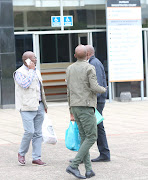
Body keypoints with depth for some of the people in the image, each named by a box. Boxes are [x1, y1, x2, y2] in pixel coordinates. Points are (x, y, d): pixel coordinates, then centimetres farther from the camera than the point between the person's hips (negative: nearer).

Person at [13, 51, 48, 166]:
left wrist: (44, 105, 21)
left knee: (38, 133, 5)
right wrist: (31, 70, -16)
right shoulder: (19, 73, -7)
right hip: (27, 107, -7)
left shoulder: (36, 71, 17)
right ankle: (21, 153, 8)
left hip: (39, 106, 7)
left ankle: (36, 158, 9)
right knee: (29, 131, -13)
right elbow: (25, 84, -25)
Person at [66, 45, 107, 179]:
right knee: (91, 138, -3)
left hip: (75, 107, 7)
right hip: (86, 107, -7)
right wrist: (103, 90, 6)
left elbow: (69, 92, 15)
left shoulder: (70, 69, 13)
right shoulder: (89, 68, -9)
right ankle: (74, 166, -13)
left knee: (84, 138, 9)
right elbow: (94, 87, -18)